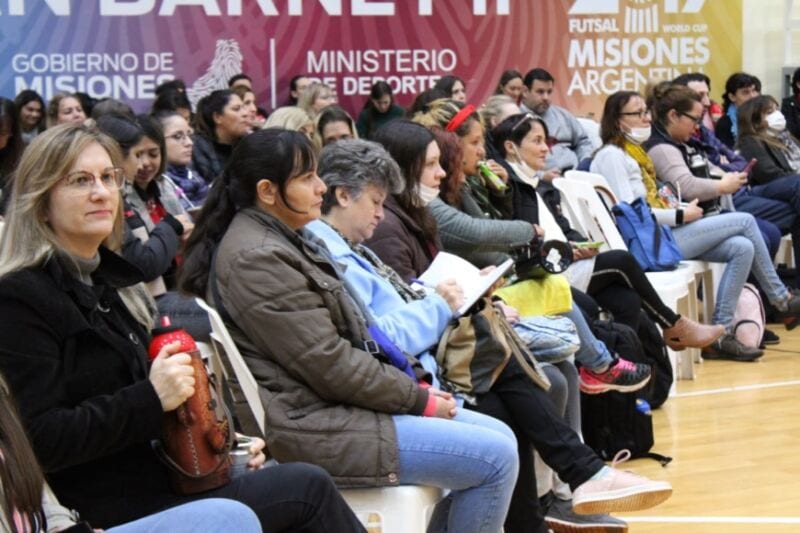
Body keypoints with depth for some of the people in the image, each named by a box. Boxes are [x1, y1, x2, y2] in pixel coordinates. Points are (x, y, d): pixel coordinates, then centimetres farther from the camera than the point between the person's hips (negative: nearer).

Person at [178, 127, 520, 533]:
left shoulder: (283, 239, 13)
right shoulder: (257, 259, -18)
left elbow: (349, 336, 17)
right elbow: (330, 366, -20)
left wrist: (412, 383, 5)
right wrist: (418, 398, -10)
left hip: (333, 403, 10)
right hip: (314, 426, -10)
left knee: (499, 437, 8)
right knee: (497, 458, -12)